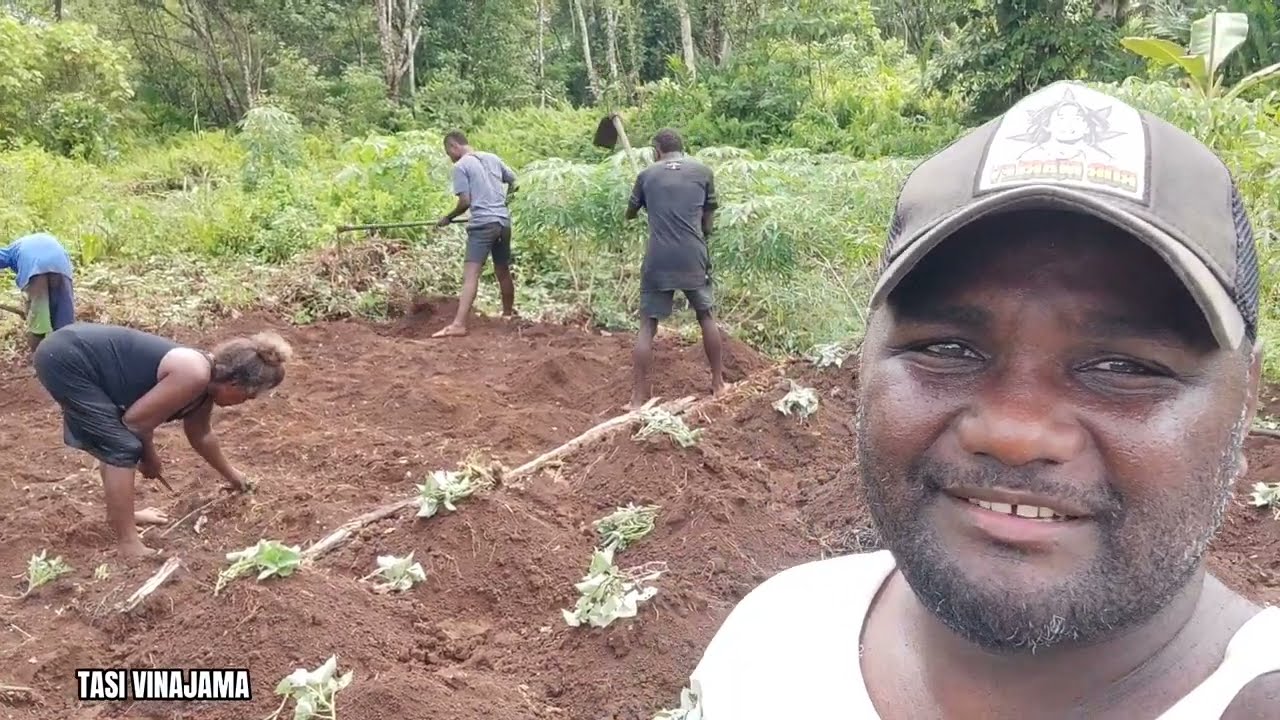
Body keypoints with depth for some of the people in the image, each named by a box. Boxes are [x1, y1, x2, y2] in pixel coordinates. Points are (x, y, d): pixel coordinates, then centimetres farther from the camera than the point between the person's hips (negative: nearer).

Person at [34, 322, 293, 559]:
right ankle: (128, 547, -3)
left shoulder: (205, 383, 9)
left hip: (73, 353, 10)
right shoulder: (195, 375, -20)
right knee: (123, 449, -8)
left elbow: (200, 434, 28)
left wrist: (230, 473, 41)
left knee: (112, 442, 24)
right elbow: (135, 419, -15)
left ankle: (118, 512, 41)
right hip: (64, 359, -10)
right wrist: (148, 456, 4)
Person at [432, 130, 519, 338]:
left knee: (471, 274, -15)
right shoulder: (492, 158, 15)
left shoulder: (460, 166, -4)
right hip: (504, 221, 7)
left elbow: (465, 201, -10)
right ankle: (509, 313, 35)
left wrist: (448, 218, 5)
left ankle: (458, 324, -25)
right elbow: (514, 182, 24)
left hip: (483, 224, -7)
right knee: (503, 271, 21)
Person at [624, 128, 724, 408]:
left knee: (647, 326, 5)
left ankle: (638, 399, 3)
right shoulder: (703, 172, 8)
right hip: (694, 258, 1)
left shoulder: (647, 174, 9)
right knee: (706, 316, 20)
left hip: (658, 261, 0)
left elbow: (630, 214, 24)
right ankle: (718, 383, 28)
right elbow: (707, 222, 10)